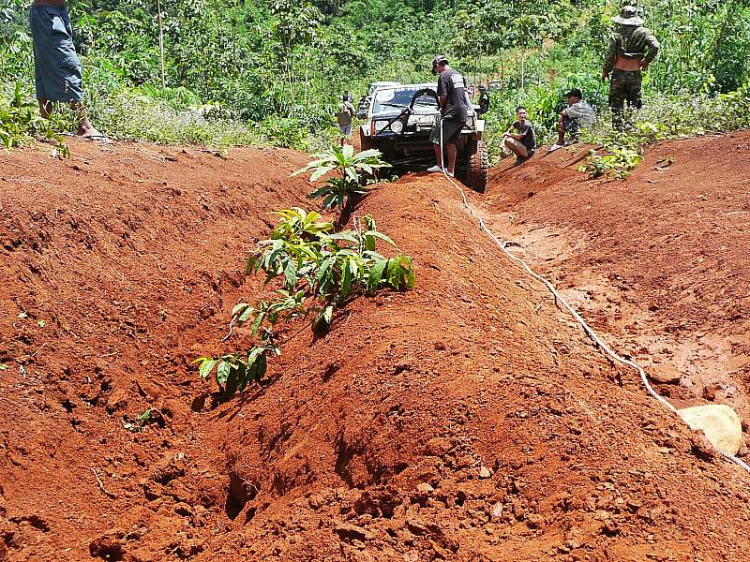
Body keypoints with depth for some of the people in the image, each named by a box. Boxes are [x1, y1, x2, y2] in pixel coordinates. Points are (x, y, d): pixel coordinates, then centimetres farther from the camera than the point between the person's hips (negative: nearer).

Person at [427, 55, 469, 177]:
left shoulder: (444, 75, -9)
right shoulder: (458, 74, 17)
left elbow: (443, 96, -17)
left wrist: (441, 107, 3)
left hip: (451, 113, -8)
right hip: (463, 114, 8)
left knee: (437, 139, 2)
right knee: (451, 142, 13)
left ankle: (440, 166, 7)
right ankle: (451, 170, 13)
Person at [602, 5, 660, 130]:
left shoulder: (617, 34, -6)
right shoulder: (643, 32, -2)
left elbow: (610, 54, -6)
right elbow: (655, 46, -13)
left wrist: (605, 71, 5)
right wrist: (646, 61, 0)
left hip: (619, 73, -1)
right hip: (635, 75, 1)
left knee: (617, 104, 6)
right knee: (634, 103, 12)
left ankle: (618, 128, 4)